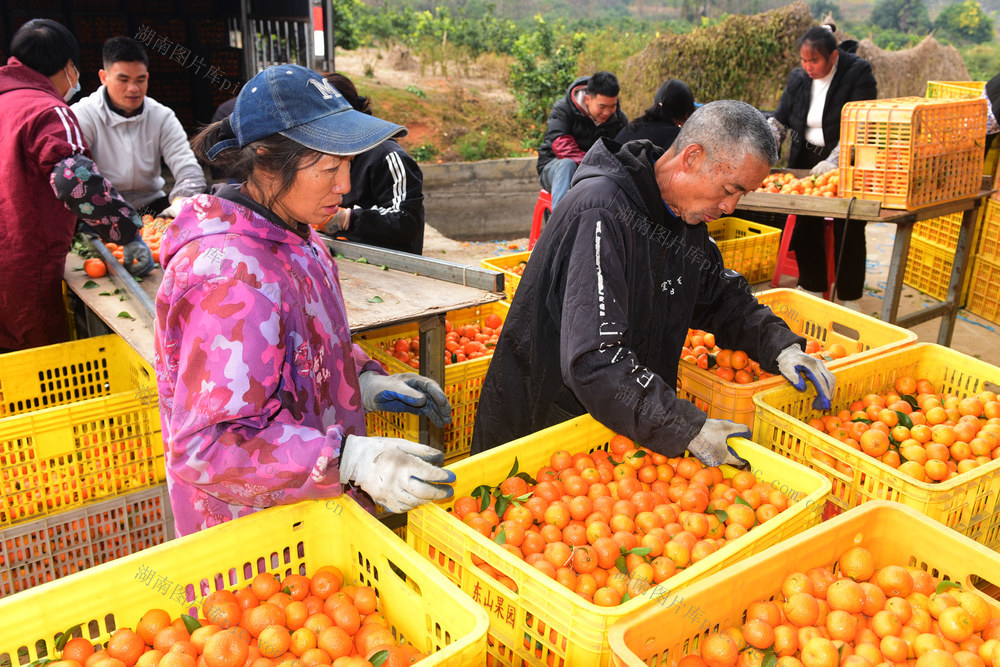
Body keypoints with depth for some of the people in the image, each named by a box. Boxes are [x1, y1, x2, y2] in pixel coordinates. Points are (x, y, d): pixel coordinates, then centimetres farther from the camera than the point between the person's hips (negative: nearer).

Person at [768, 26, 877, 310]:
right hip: (805, 161, 5)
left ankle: (850, 299, 13)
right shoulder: (798, 78, 3)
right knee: (805, 228, 5)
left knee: (848, 233, 0)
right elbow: (779, 120, 7)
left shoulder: (858, 73, -12)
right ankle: (812, 291, 22)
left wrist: (834, 161, -28)